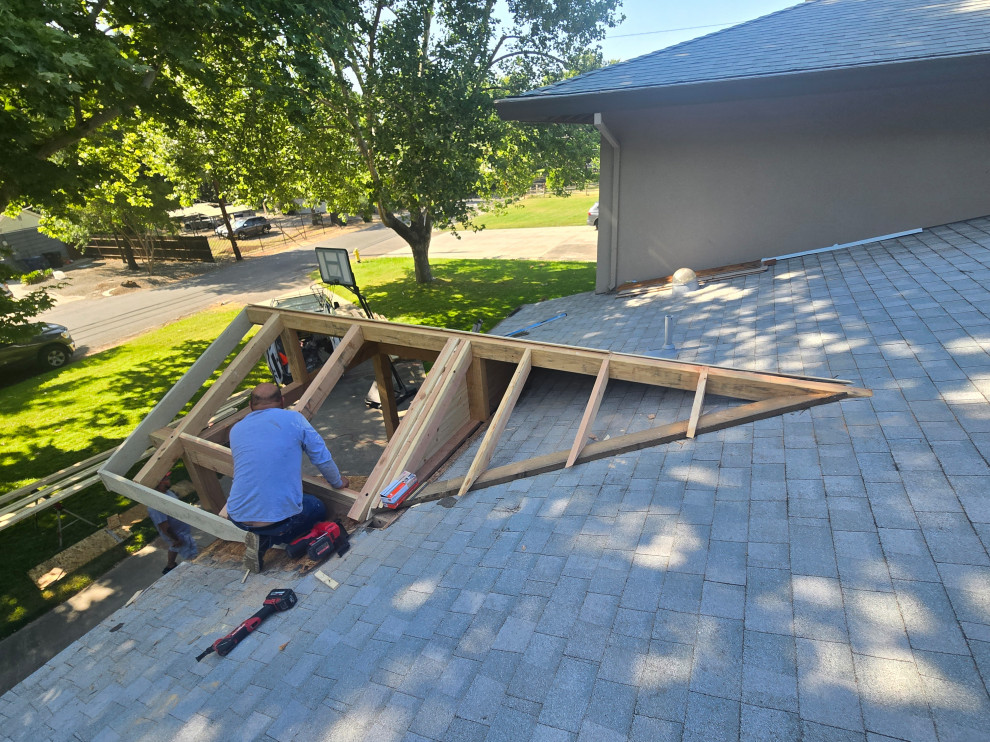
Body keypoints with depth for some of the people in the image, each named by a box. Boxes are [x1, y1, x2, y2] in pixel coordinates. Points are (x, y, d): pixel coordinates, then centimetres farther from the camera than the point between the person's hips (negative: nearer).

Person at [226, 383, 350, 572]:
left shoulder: (236, 430, 10)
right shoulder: (293, 419, -2)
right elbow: (322, 458, 1)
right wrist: (337, 482, 22)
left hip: (238, 518, 6)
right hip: (280, 517, -6)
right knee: (318, 509, 25)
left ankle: (260, 536, 10)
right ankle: (266, 541, 2)